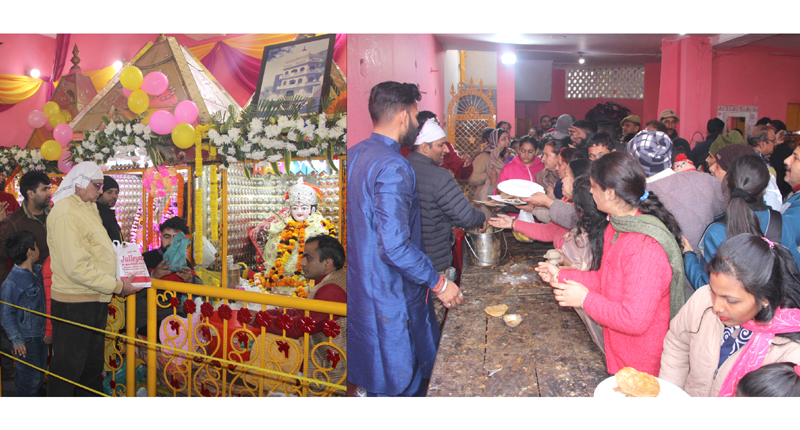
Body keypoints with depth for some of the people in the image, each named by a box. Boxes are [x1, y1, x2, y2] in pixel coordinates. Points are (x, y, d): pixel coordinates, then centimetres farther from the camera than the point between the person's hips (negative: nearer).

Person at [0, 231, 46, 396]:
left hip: (41, 334, 8)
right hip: (26, 338, -8)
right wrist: (16, 340, -14)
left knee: (41, 373, 17)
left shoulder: (37, 272, 4)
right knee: (30, 377, 0)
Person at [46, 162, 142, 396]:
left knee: (93, 365, 20)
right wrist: (117, 286, -21)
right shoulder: (65, 213, -18)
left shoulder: (89, 208, 14)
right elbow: (77, 268, -24)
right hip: (73, 304, -10)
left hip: (95, 301, 10)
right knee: (67, 368, 2)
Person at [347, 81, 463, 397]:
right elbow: (395, 246, -30)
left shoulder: (353, 155, 5)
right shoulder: (393, 167, -24)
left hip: (356, 285, 9)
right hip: (388, 294, -9)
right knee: (398, 377, 8)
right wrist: (439, 283, -19)